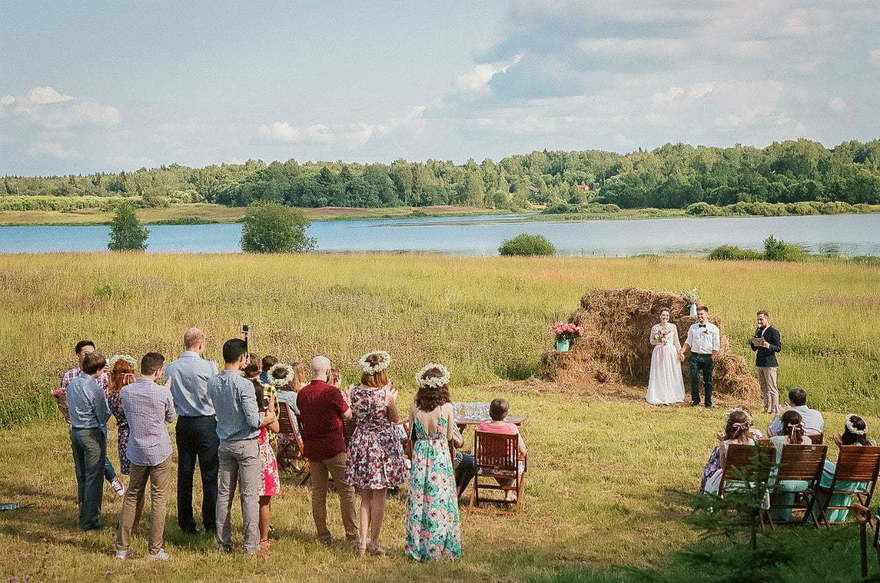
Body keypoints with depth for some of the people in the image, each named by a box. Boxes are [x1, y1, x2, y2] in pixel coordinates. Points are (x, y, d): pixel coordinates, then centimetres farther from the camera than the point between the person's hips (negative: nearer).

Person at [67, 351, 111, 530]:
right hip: (92, 434, -8)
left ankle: (83, 517, 26)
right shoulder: (95, 389, -19)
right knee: (94, 478, 1)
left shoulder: (71, 384, 4)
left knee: (81, 476, 17)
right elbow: (103, 417, -14)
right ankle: (90, 521, 4)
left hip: (75, 431, 8)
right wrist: (106, 400, 1)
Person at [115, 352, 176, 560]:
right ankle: (155, 549, 6)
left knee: (132, 497, 13)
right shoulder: (163, 392, -14)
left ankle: (122, 547, 15)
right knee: (159, 500, 4)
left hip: (136, 452, 4)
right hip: (160, 452, -4)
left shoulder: (125, 392, -3)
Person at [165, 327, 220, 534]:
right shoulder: (208, 367, -13)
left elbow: (169, 398, 7)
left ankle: (186, 522, 15)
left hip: (183, 423, 4)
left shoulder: (170, 368, 0)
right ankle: (211, 523, 6)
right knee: (209, 474, 3)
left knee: (184, 473, 10)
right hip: (206, 423, -4)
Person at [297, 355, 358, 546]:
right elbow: (348, 415, -3)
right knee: (346, 490, 1)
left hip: (311, 448, 6)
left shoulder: (302, 393, 4)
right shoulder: (332, 392, -14)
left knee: (318, 491, 11)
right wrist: (346, 398, 13)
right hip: (333, 447, -6)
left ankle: (323, 535, 14)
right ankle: (351, 535, -1)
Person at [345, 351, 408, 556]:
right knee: (379, 495, 7)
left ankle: (363, 541, 11)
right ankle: (373, 541, 12)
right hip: (382, 444, -4)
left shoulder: (355, 391, -6)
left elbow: (354, 417, 8)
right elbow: (395, 419, -3)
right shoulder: (385, 393, -15)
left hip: (360, 443, 4)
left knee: (365, 497, 13)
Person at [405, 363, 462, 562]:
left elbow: (411, 433, 4)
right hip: (441, 455, -2)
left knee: (418, 501, 11)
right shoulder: (447, 408, -12)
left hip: (419, 454, 2)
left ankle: (417, 547, 17)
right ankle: (438, 547, 12)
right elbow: (450, 436, -2)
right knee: (440, 501, 7)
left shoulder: (414, 406, -5)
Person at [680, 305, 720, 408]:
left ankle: (708, 403, 12)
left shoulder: (713, 328, 3)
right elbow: (688, 342, 16)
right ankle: (695, 401, 6)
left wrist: (712, 357, -5)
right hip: (694, 356, 2)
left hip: (707, 357, -2)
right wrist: (682, 351, 2)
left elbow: (716, 346, 2)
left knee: (708, 380, 4)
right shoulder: (693, 327, 13)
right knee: (694, 379, -7)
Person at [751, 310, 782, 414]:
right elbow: (754, 348, 15)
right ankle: (767, 408, 16)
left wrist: (768, 345, -28)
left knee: (771, 388, -6)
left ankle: (775, 409, -4)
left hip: (769, 363, -8)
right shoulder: (759, 331, 15)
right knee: (763, 388, 11)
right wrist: (754, 341, -4)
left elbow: (778, 347, -12)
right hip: (760, 363, 8)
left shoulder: (773, 332, -8)